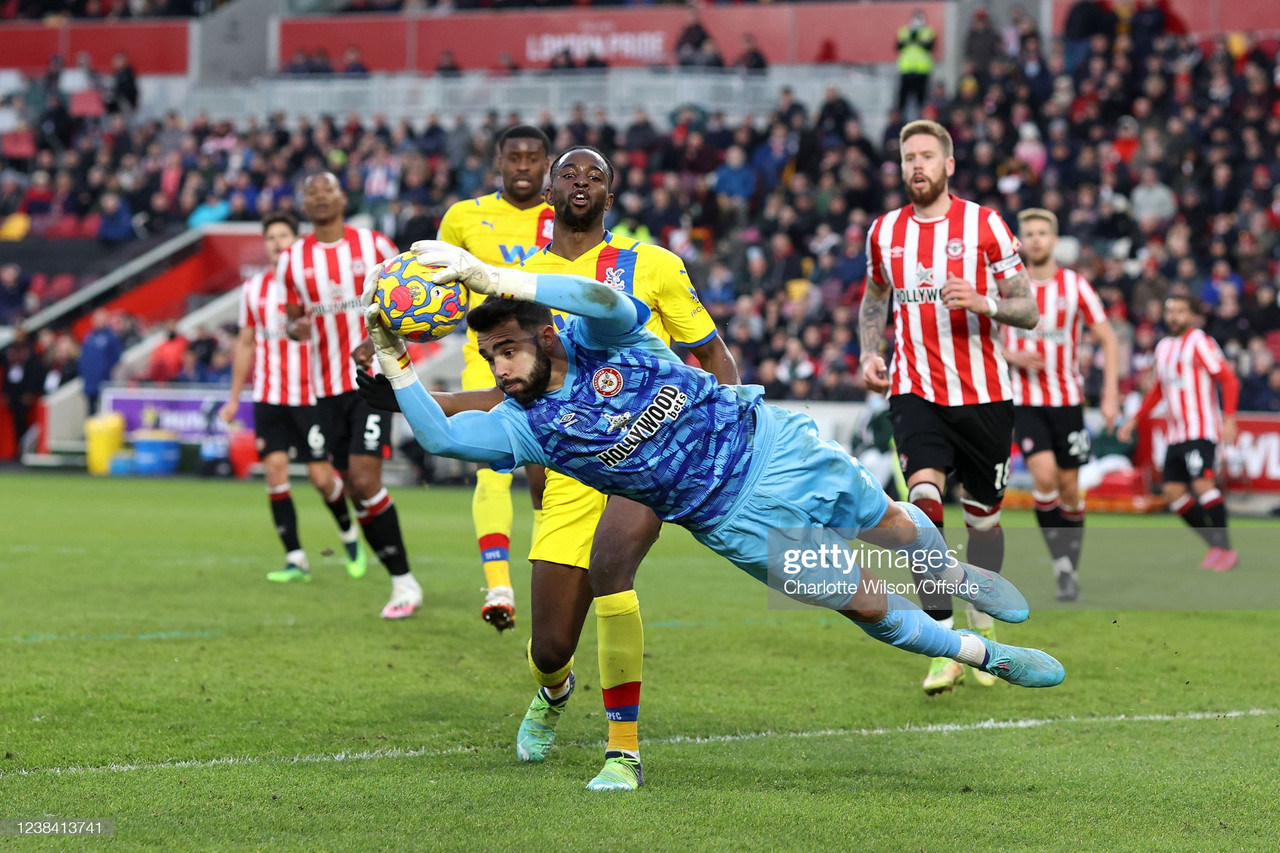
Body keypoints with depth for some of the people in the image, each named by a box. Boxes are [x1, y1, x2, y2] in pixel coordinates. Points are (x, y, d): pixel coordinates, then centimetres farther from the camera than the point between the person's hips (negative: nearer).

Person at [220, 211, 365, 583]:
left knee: (322, 476, -5)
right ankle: (295, 560, -3)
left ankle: (349, 534, 24)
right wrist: (234, 398, 17)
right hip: (268, 396, 3)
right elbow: (245, 344, 17)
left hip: (311, 395, -3)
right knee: (275, 471, -8)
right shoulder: (253, 289, 9)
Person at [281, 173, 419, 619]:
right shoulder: (292, 260, 6)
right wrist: (296, 327, -10)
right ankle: (402, 582, 14)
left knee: (364, 479, -17)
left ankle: (405, 582, -7)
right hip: (328, 387, 4)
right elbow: (292, 320, 15)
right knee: (355, 489, 3)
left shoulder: (374, 245, -1)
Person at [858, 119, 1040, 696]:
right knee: (924, 498, -21)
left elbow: (1027, 311, -1)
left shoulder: (984, 225, -1)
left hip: (983, 393, -1)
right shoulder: (885, 232, 8)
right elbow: (875, 300, 27)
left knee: (983, 517, 8)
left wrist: (983, 303, -21)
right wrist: (869, 354, 10)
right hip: (916, 390, 1)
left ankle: (983, 631, 33)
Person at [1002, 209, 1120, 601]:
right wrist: (1013, 356, -11)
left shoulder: (1075, 285, -1)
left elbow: (1108, 339, 3)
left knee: (1069, 486, 4)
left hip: (1067, 399, 1)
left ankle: (1071, 569, 20)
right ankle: (1061, 564, -9)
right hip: (1024, 402, -1)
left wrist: (1111, 393, -6)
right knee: (1044, 476, -19)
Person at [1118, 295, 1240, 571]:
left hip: (1201, 431, -8)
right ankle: (1215, 545, 10)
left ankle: (1226, 549, -15)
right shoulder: (1163, 347, 17)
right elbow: (1158, 390, 30)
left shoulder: (1199, 342, -6)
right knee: (1173, 491, 1)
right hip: (1176, 433, 8)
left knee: (1202, 483, -21)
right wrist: (1134, 421, 25)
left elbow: (1228, 380, -11)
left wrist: (1229, 419, -22)